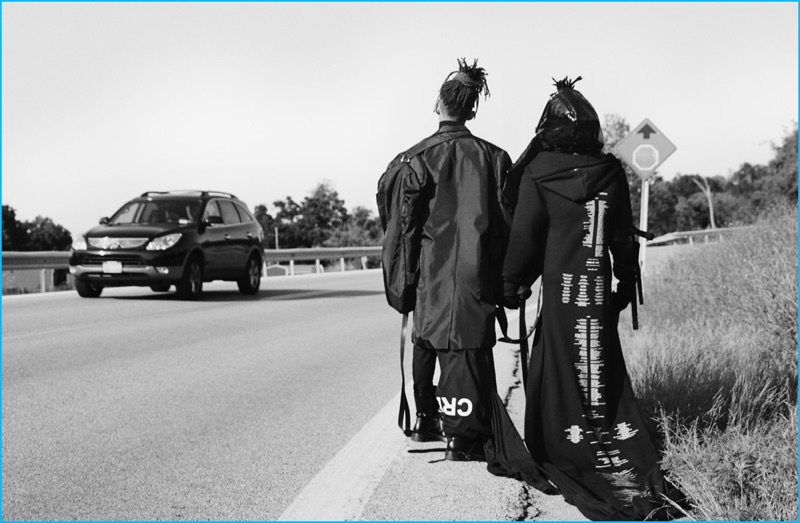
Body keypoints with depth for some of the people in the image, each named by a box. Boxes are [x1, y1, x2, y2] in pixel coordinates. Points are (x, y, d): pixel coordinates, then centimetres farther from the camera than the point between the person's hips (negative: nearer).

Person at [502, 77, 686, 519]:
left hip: (560, 288, -4)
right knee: (605, 369, 10)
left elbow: (524, 235, -5)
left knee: (557, 370, 3)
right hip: (601, 292, 4)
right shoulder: (611, 170, 4)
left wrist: (512, 285, 4)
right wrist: (626, 284, 18)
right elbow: (625, 237, 9)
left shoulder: (539, 172, -7)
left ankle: (559, 452, 4)